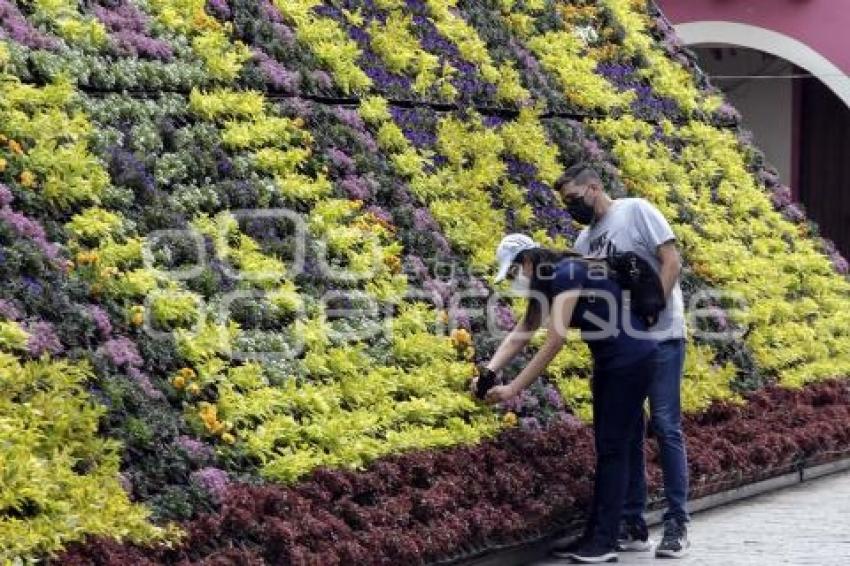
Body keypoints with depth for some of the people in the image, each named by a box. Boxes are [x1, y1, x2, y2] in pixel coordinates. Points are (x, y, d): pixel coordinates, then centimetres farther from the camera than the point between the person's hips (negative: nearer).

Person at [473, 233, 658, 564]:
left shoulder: (566, 275, -21)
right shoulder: (548, 284, 9)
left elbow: (555, 342, -26)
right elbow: (520, 334, 7)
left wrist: (513, 389, -24)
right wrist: (489, 371, -9)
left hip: (630, 360, -10)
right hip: (608, 362, 10)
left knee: (613, 449, -10)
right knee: (605, 449, 10)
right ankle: (595, 534, 13)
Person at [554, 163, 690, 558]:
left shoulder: (636, 211, -3)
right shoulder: (585, 240, 15)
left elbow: (672, 261, -10)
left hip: (659, 337, -7)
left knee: (665, 427, -5)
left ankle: (677, 525, 0)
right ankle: (632, 525, 12)